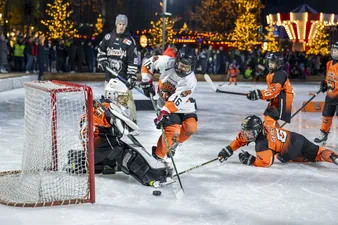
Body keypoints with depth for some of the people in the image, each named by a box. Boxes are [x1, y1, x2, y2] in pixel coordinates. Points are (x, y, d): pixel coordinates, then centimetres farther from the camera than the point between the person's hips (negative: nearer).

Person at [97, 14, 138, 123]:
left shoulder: (129, 40, -5)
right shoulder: (108, 37, 5)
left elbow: (133, 60, -9)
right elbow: (101, 49, 20)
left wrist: (131, 77, -15)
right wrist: (102, 60, 3)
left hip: (123, 75, -4)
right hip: (109, 74, 4)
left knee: (127, 98, -8)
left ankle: (133, 119, -1)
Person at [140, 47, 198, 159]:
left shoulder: (190, 81, -27)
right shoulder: (167, 62, -23)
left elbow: (176, 101, -34)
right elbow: (149, 63, -5)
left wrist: (164, 113, -41)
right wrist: (147, 82, -6)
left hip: (183, 105, 2)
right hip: (165, 103, -1)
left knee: (191, 127, -18)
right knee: (173, 130, -20)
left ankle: (174, 143, 13)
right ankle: (158, 155, 0)